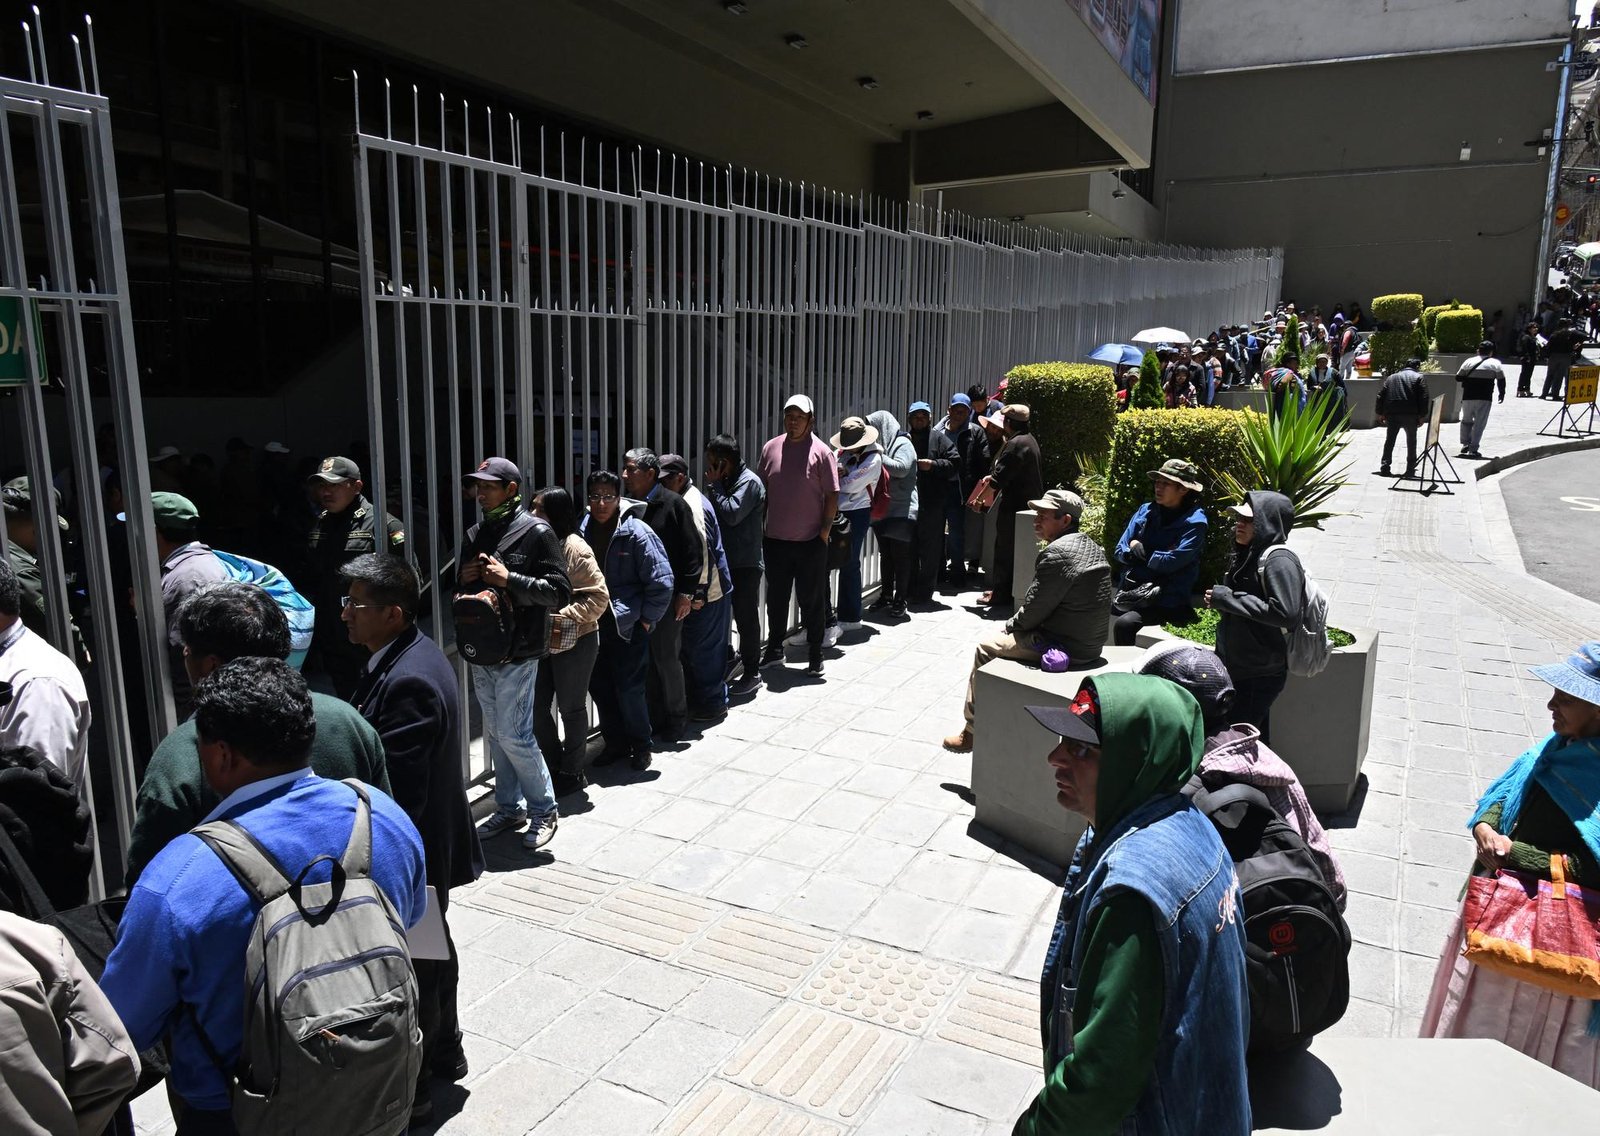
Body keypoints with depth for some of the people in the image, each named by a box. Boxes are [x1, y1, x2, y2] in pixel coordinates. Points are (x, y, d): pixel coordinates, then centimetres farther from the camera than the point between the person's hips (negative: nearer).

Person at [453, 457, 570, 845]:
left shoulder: (536, 532, -8)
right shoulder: (475, 535, 14)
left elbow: (560, 592, -12)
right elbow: (461, 592, 24)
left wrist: (509, 579, -20)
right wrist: (466, 580, 0)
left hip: (518, 652, -7)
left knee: (513, 734, -5)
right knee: (494, 734, 13)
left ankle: (543, 809, 12)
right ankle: (509, 807, 27)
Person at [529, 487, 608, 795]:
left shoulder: (575, 549, -16)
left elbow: (599, 597, -17)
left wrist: (564, 616, -25)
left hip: (574, 641, -7)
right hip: (542, 640, 7)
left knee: (571, 708, 7)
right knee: (537, 706, 12)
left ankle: (572, 772, 23)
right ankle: (555, 762, 30)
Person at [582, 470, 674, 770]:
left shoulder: (636, 532, -14)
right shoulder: (584, 529, 2)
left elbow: (661, 581, -13)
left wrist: (646, 619, -10)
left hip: (628, 625, -6)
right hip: (595, 624, 6)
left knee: (629, 688, -2)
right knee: (598, 685, 11)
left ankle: (640, 745, 19)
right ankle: (615, 742, 29)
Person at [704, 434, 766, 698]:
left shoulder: (749, 482, -14)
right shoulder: (727, 482, 13)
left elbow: (732, 514, -23)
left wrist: (714, 486, -15)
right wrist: (715, 486, 2)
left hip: (745, 564, -9)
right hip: (726, 560, 9)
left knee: (746, 617, -1)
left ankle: (751, 674, 8)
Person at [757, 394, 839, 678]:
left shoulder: (821, 452, -7)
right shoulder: (770, 449, 4)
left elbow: (832, 496, -6)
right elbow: (761, 491, 10)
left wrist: (824, 532, -10)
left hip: (810, 541, -4)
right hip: (775, 539, 4)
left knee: (812, 600, 6)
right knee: (776, 597, 15)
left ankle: (815, 654, 18)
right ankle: (774, 648, 31)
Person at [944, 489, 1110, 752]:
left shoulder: (1057, 553, -21)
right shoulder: (1090, 547, 11)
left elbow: (1034, 608, -18)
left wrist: (1011, 625, 2)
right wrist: (1015, 624, 12)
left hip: (1066, 646, -10)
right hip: (1090, 643, 10)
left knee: (986, 649, 4)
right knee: (1011, 633, 25)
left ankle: (971, 729, 14)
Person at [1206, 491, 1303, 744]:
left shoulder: (1279, 560, -16)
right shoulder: (1247, 557, 11)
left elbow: (1286, 613, -28)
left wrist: (1227, 598, -22)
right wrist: (1218, 598, 7)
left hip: (1260, 677, -9)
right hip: (1237, 670, 9)